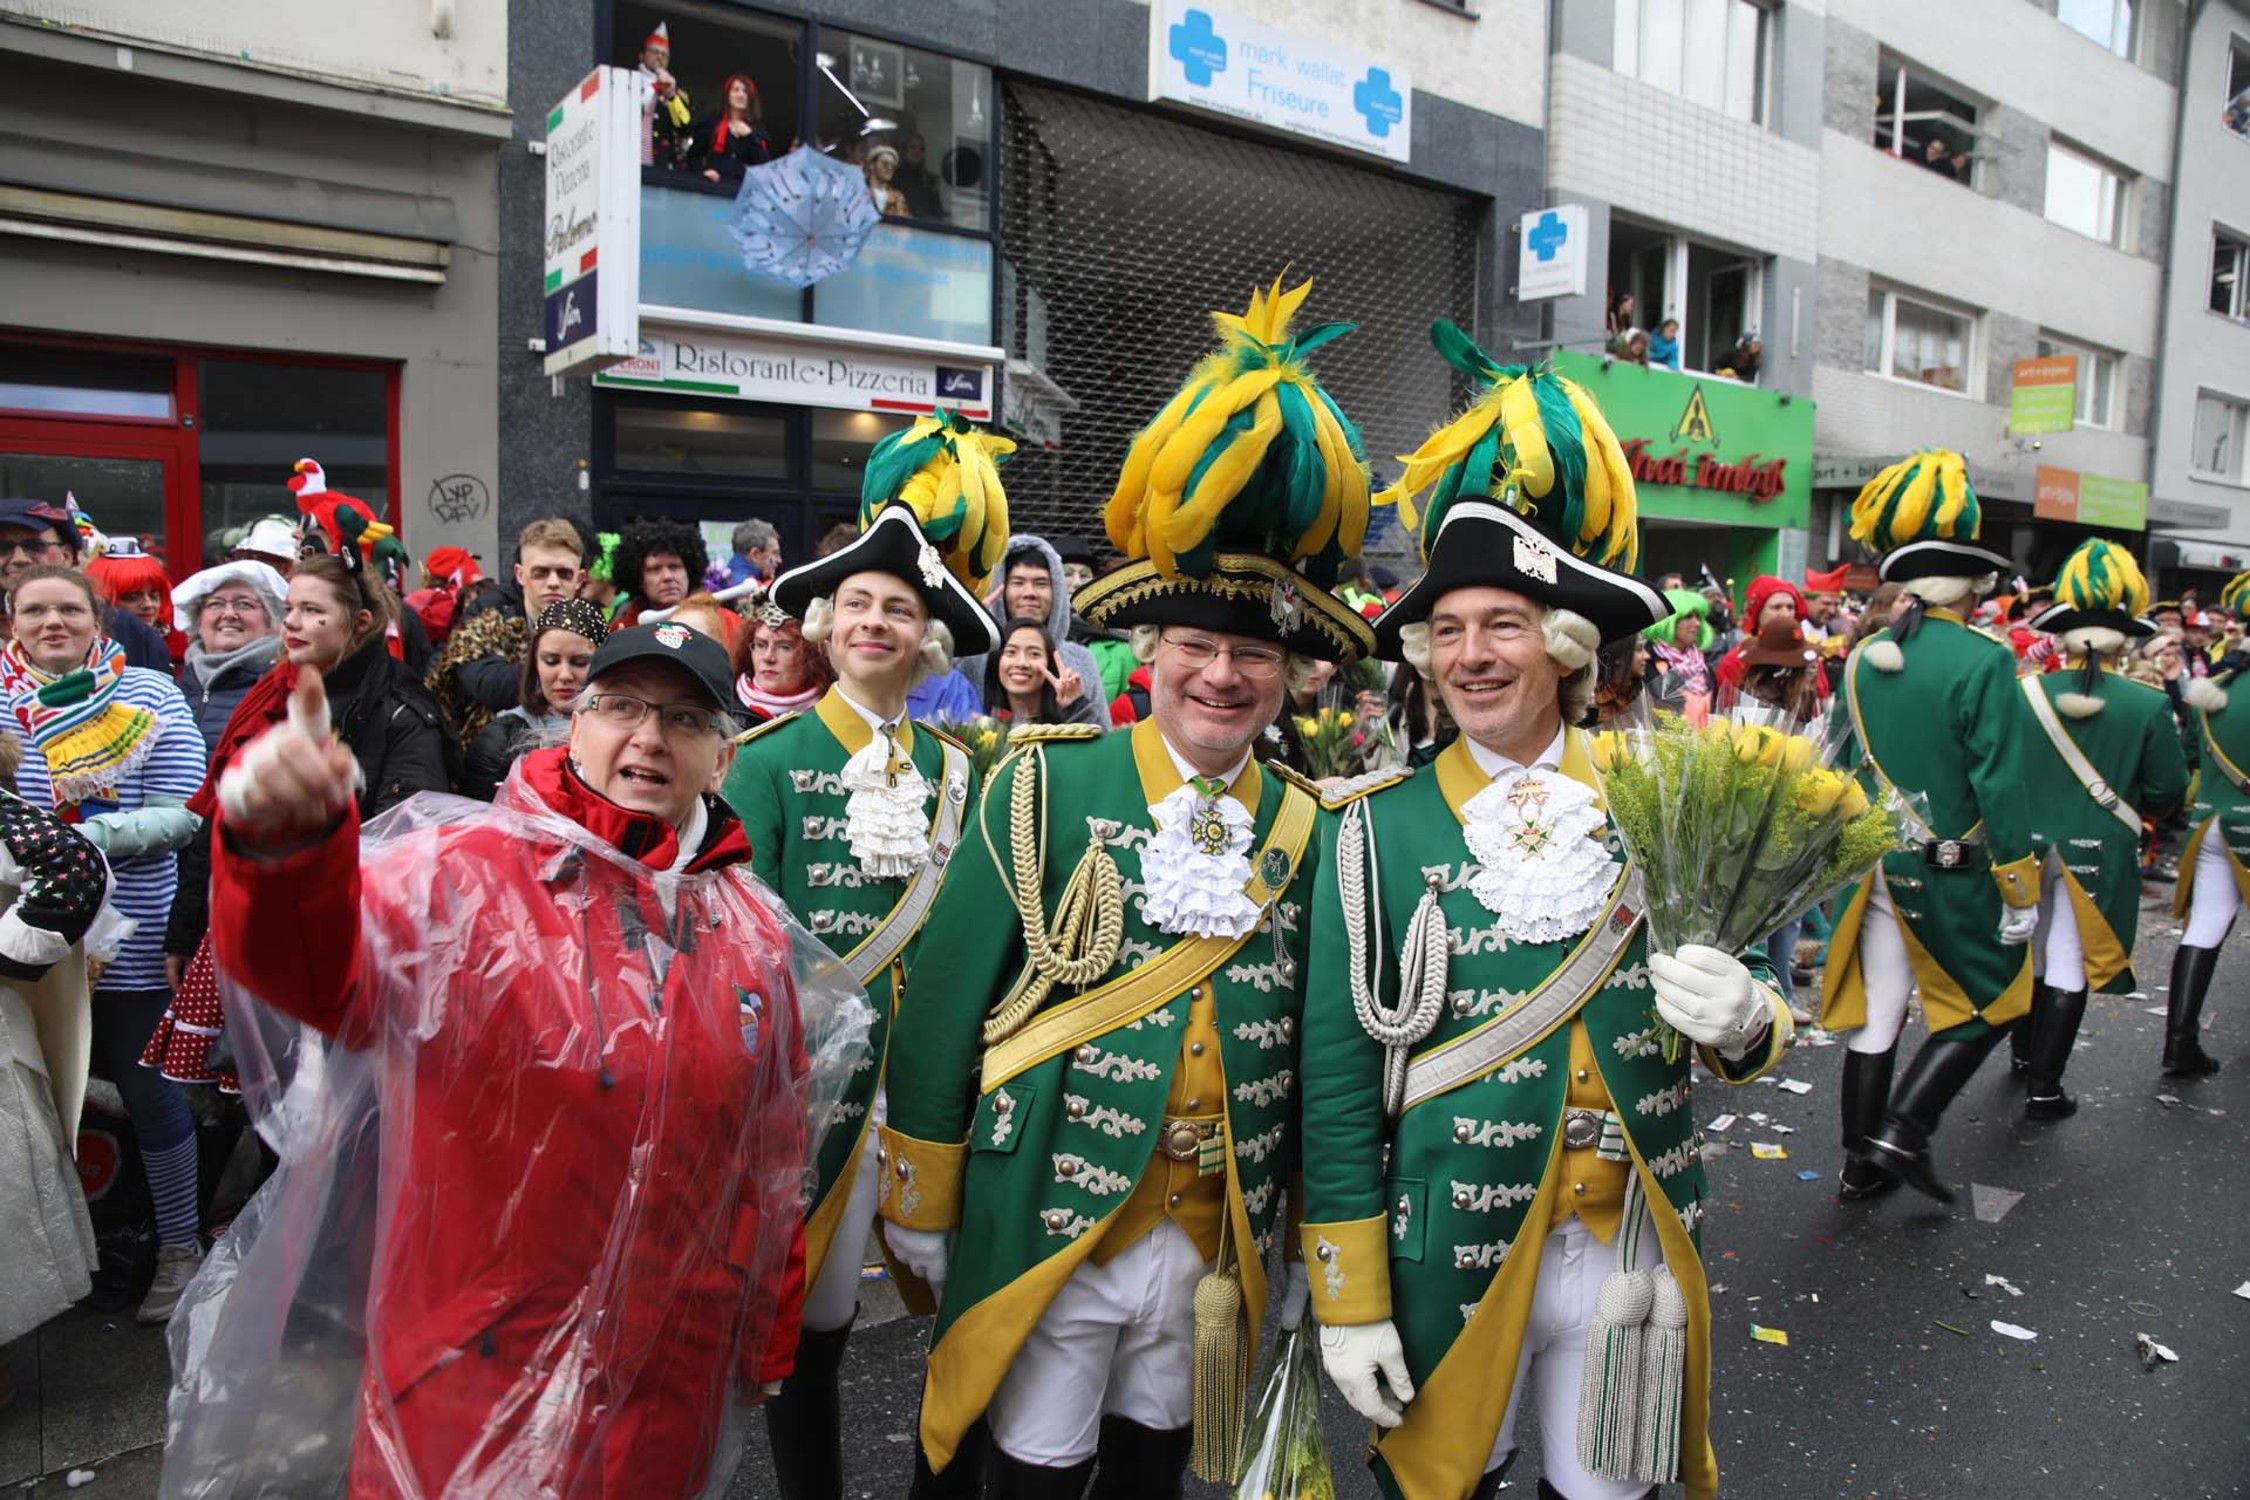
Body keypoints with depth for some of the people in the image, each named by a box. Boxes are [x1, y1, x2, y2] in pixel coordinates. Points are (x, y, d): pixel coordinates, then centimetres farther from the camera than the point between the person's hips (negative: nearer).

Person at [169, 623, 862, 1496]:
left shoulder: (756, 932, 1)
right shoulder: (467, 874, -12)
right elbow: (319, 967, -32)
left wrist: (768, 1343, 14)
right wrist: (283, 847, -52)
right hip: (464, 1390, -3)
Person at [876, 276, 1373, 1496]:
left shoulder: (1304, 829, 1)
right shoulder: (1046, 788, -10)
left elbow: (1313, 1048, 6)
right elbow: (942, 1001, -7)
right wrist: (919, 1208, -3)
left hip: (1218, 1250, 3)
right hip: (1047, 1234, -3)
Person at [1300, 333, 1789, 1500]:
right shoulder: (1377, 828, -12)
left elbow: (1739, 1039, 5)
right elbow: (1339, 1076, -10)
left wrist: (1745, 1022, -18)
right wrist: (1349, 1299, -8)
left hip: (1636, 1248, 2)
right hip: (1453, 1256, -2)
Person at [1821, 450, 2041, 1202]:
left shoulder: (1863, 660, 2)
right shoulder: (1983, 662, -14)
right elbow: (1999, 784, -15)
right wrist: (2020, 889, -8)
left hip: (1880, 867, 5)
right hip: (1955, 874, -5)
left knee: (1875, 1016, 12)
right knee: (1986, 1008, 14)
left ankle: (1862, 1163, 18)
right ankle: (1903, 1132, 3)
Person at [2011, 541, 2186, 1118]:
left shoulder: (2024, 693, -9)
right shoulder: (2148, 706, -12)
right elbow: (2168, 790, -4)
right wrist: (2127, 811, 15)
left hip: (2028, 846, 2)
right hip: (2100, 855, -2)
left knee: (2029, 953, 21)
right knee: (2069, 969, 5)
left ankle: (2025, 1052, 39)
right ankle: (2043, 1087, 9)